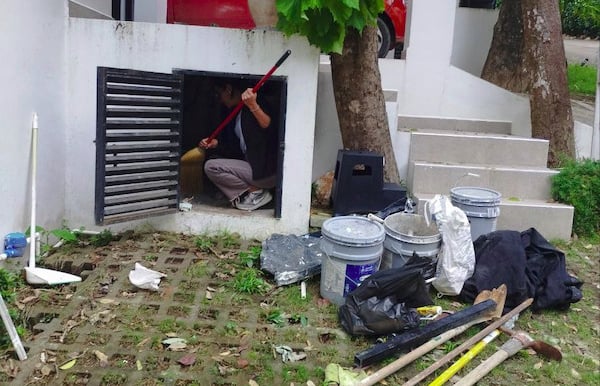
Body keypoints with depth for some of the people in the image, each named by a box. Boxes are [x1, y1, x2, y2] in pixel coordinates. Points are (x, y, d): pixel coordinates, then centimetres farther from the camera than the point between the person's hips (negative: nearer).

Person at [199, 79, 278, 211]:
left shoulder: (258, 103, -12)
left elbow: (268, 127, -31)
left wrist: (254, 106, -45)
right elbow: (234, 145, 20)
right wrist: (215, 143, 3)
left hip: (265, 172, -10)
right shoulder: (236, 112, 15)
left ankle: (256, 191, -6)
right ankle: (242, 195, 6)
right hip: (250, 165, 10)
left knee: (211, 167, -13)